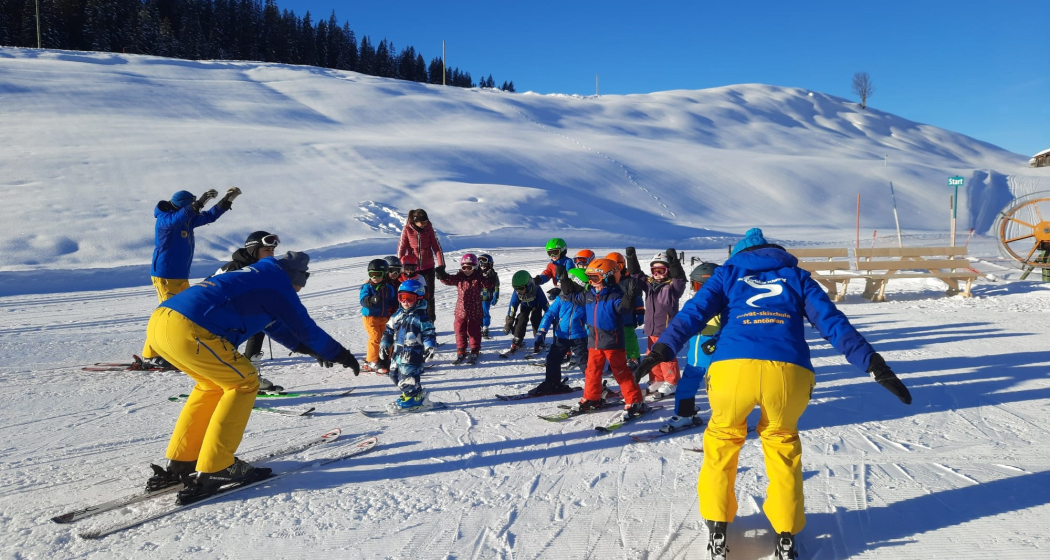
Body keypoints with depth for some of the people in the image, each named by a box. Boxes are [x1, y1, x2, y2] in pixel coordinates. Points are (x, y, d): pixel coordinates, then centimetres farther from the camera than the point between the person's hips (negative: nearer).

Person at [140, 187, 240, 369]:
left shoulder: (187, 220, 11)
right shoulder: (164, 219, -13)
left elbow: (210, 216, 18)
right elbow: (178, 218, -36)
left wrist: (228, 199, 10)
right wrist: (200, 202, -44)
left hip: (181, 277, 9)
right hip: (165, 276, -9)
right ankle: (150, 356, -3)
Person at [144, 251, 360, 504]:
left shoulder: (252, 276, 29)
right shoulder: (278, 285, 4)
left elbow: (274, 325, 40)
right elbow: (305, 328, 10)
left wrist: (308, 347, 45)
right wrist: (341, 355, 24)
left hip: (157, 321, 9)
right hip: (187, 330, -9)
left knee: (214, 383, 24)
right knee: (244, 382, 5)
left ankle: (180, 462, 26)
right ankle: (212, 470, 4)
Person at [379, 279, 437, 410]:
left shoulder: (421, 317, -8)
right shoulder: (398, 316, 11)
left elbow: (429, 333, -10)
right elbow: (389, 330, 18)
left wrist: (429, 347, -22)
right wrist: (384, 344, 14)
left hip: (413, 354, -8)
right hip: (397, 352, 8)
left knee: (407, 377, -12)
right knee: (395, 375, 13)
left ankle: (413, 396, 7)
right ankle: (417, 394, 23)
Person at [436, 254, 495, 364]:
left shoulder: (478, 278, -6)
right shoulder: (459, 278, 0)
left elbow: (488, 286, -15)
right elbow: (449, 280, -12)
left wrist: (489, 279, -33)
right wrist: (442, 275, -30)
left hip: (474, 311, -2)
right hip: (461, 310, 3)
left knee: (474, 332, 7)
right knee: (460, 331, 9)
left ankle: (474, 353, 21)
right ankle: (461, 353, 23)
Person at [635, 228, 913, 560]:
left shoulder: (727, 273, 27)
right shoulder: (796, 276, 29)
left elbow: (695, 311, 9)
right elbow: (833, 321, 16)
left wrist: (662, 350, -2)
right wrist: (874, 365, 12)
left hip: (732, 368, -1)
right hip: (790, 372, 1)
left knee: (723, 439, 27)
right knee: (782, 442, 29)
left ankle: (717, 529, 30)